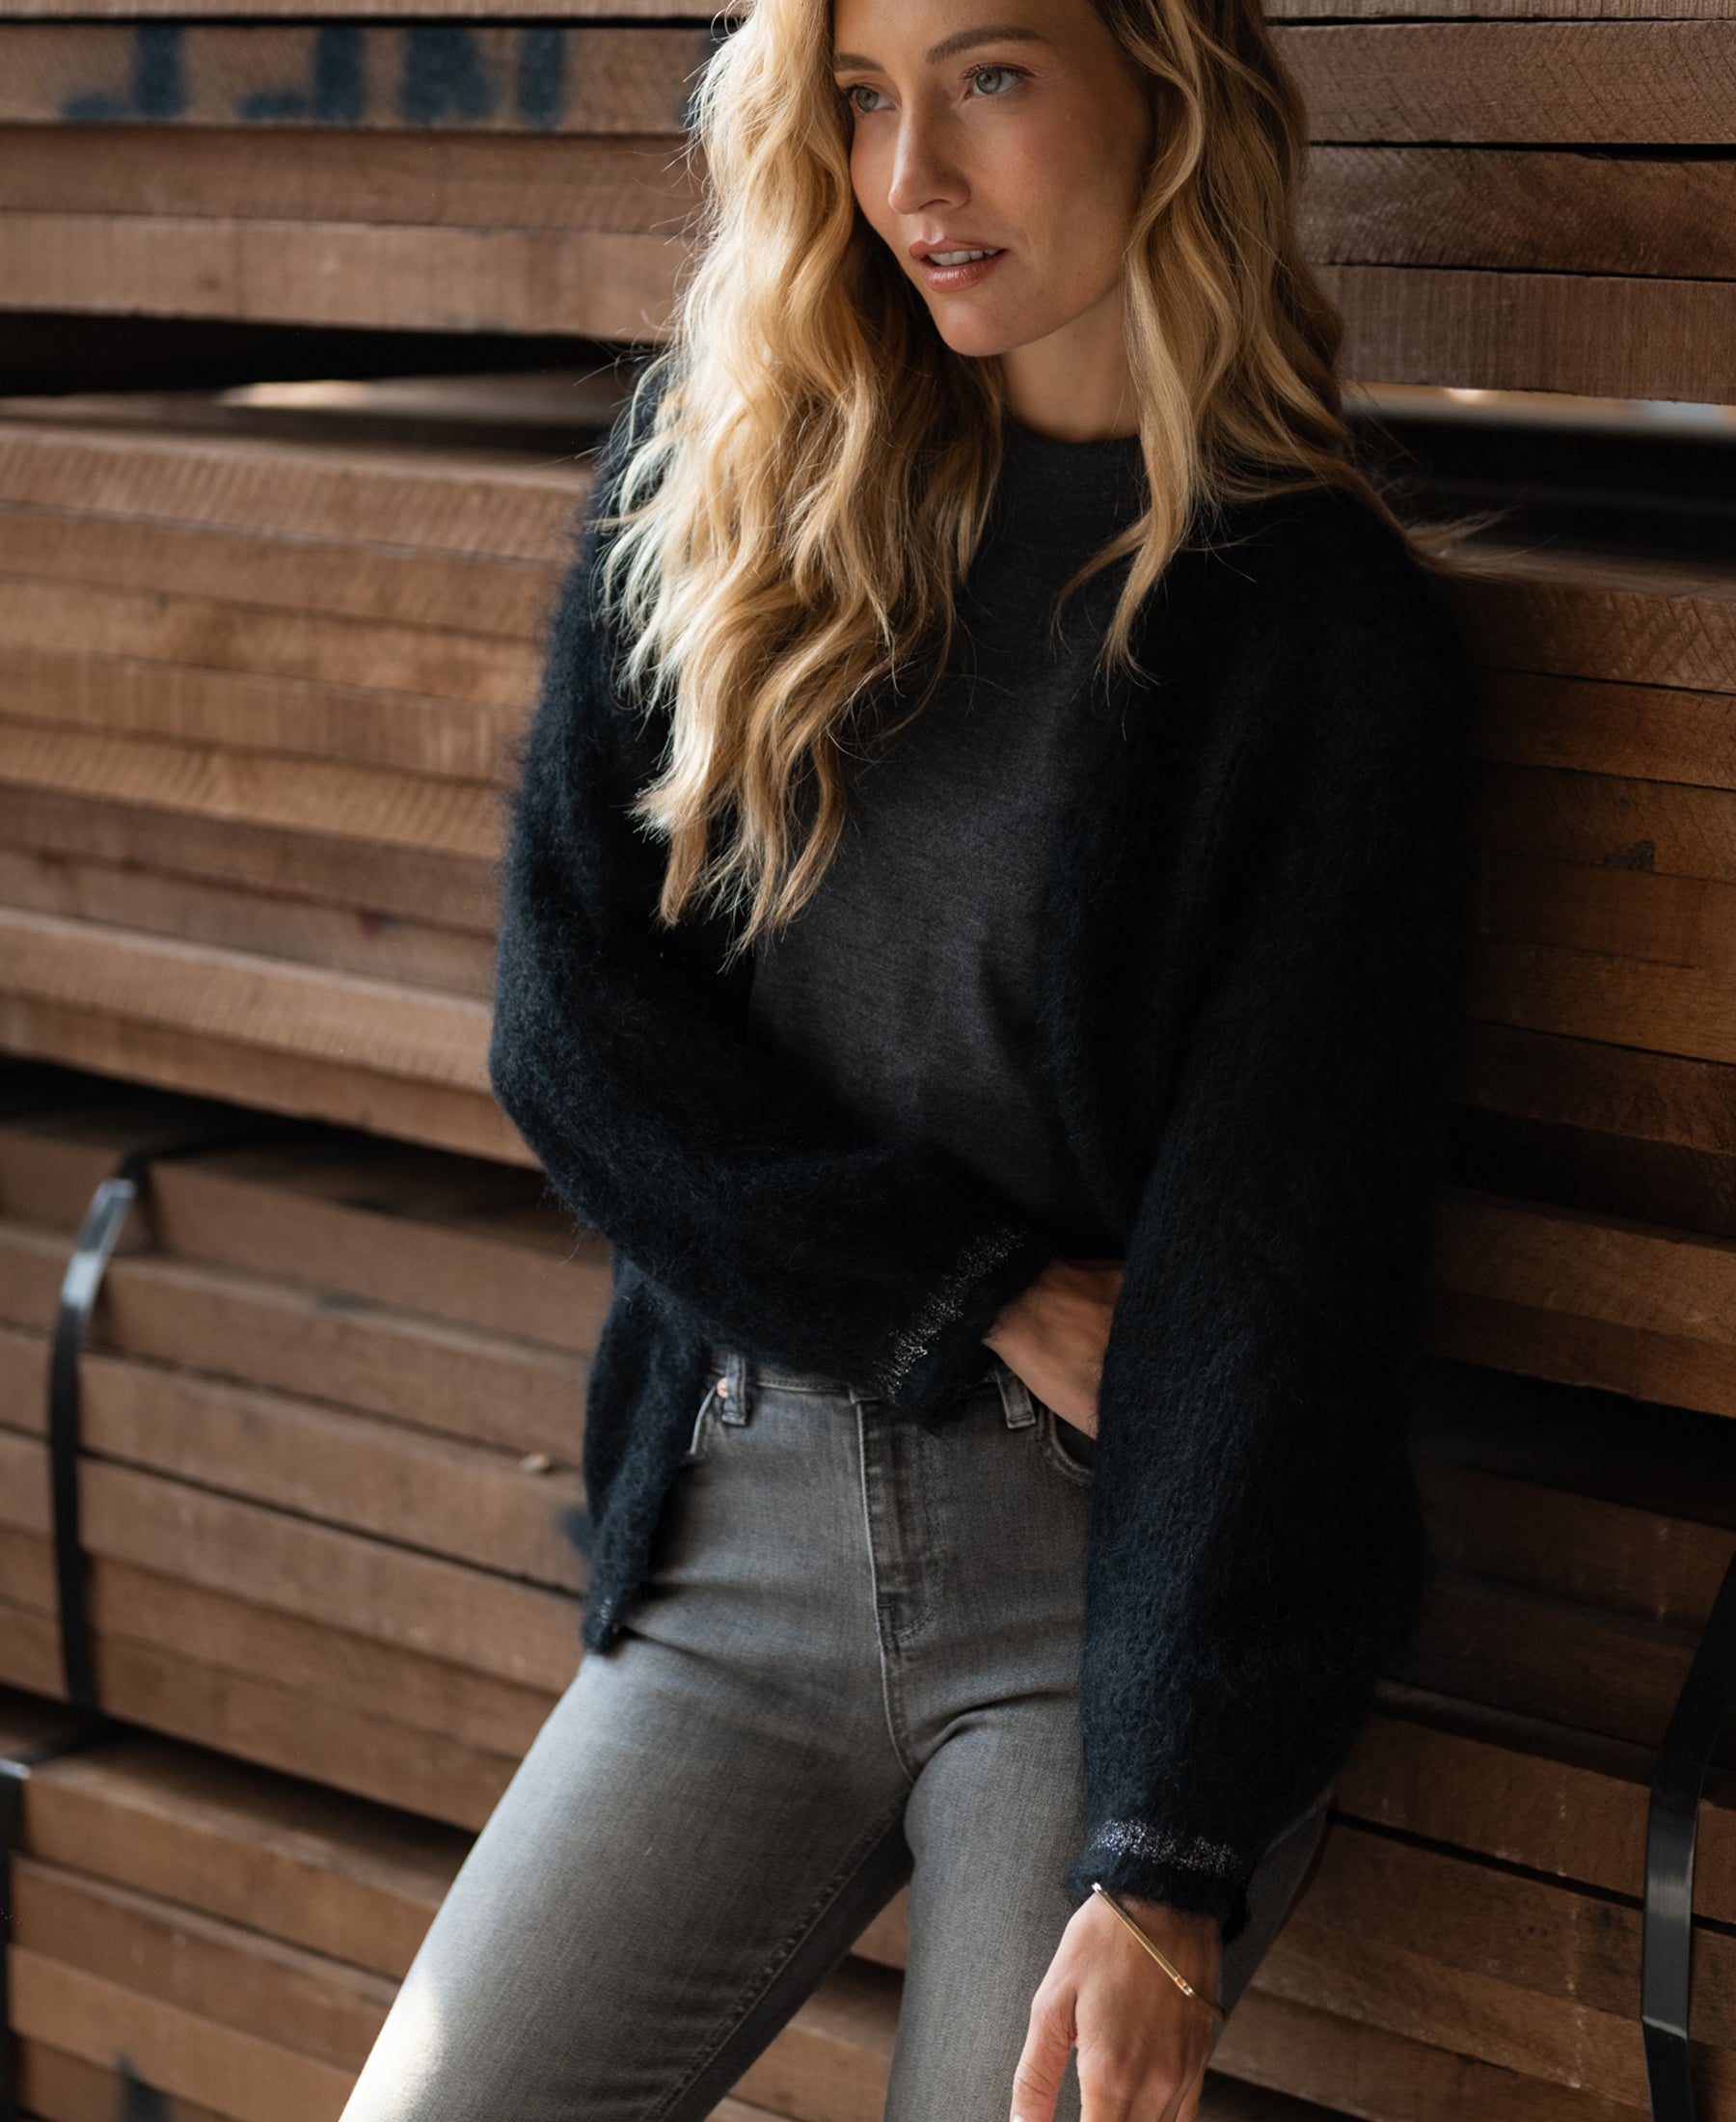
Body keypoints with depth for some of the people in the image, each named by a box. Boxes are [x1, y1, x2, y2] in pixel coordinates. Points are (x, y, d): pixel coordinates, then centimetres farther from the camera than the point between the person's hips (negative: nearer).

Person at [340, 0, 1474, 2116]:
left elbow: (1285, 1237, -13)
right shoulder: (710, 465, 4)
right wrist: (984, 1295, -11)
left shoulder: (1332, 628, -7)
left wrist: (1168, 1872, -20)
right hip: (741, 1541, 3)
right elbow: (565, 1015, 1)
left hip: (1113, 1571, -3)